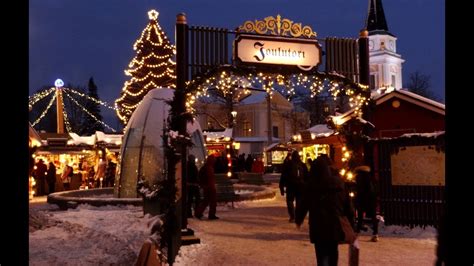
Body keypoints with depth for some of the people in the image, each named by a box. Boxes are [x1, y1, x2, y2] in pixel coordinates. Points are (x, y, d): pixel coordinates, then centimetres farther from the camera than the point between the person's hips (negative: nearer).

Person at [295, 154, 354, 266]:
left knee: (322, 255, -1)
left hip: (319, 226, -3)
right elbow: (347, 204, 3)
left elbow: (303, 204, -1)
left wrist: (298, 219, 16)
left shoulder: (311, 185, -8)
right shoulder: (339, 183, 0)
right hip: (336, 226, 3)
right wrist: (350, 222, 11)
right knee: (333, 252, 21)